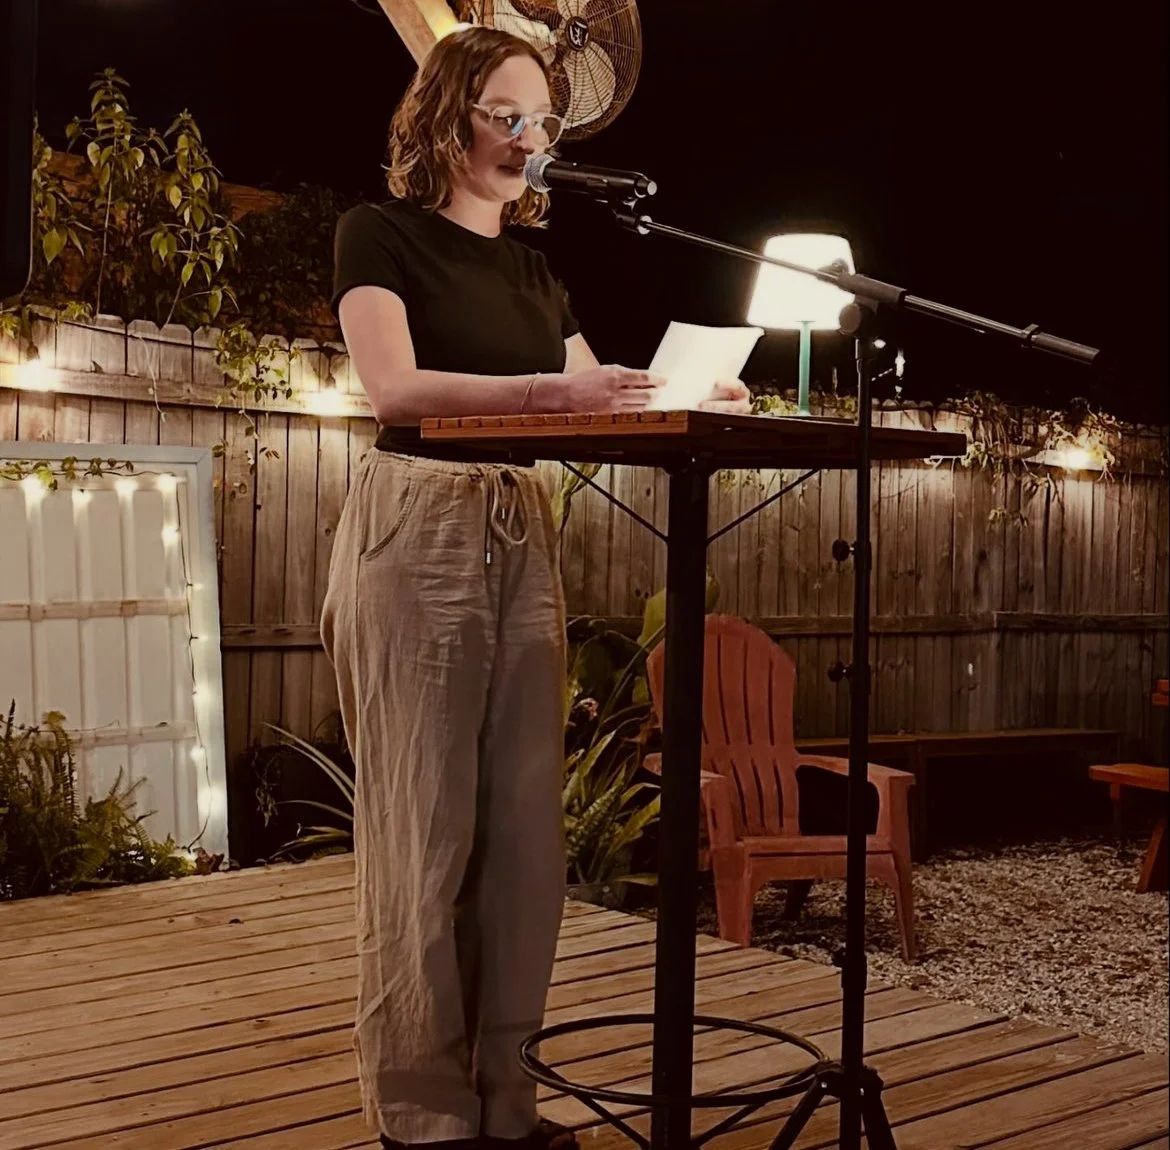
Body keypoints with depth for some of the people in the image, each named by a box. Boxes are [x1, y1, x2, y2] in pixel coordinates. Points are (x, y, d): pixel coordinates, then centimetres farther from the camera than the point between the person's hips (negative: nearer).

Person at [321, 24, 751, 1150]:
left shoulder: (532, 269, 20)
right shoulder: (382, 233, 1)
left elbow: (590, 404, 17)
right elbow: (393, 385, -14)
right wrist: (547, 390, -26)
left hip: (523, 534, 6)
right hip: (417, 528, -6)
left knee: (522, 821, 3)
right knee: (424, 824, -5)